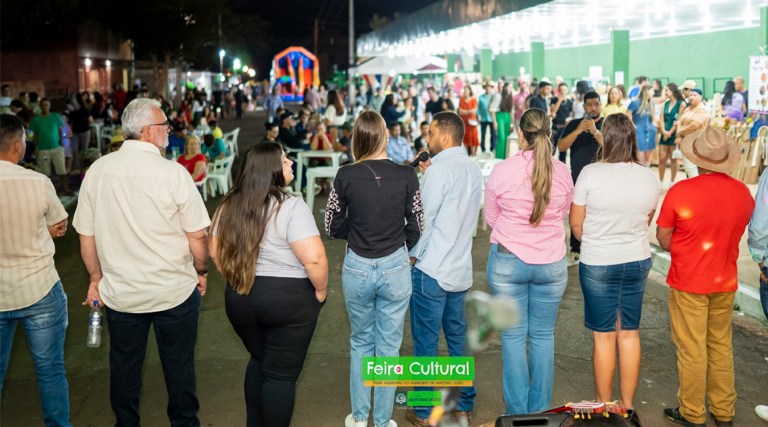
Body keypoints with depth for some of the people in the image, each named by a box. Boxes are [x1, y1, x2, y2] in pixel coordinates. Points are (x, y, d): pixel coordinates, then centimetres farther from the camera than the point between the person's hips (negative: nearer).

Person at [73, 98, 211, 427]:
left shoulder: (97, 171, -6)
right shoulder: (173, 173, -17)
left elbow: (86, 237, 0)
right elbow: (198, 235, -13)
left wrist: (96, 279, 14)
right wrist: (202, 271, 5)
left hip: (119, 292, 3)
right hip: (175, 291, -3)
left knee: (124, 364, 19)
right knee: (178, 364, 15)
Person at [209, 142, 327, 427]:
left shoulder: (230, 205, 3)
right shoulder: (291, 207, -17)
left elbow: (216, 252, 11)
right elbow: (314, 259, -23)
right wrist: (320, 290, -7)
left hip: (239, 297, 6)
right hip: (288, 299, -6)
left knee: (258, 360, 25)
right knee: (282, 372, 7)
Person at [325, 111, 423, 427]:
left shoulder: (346, 176, -11)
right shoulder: (406, 176, -11)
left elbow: (333, 227, -1)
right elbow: (417, 229, -3)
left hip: (357, 269, 1)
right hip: (396, 269, 0)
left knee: (360, 343, 21)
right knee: (389, 347, 13)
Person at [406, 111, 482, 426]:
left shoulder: (440, 168, -15)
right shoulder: (472, 168, 9)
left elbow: (424, 218, -14)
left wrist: (412, 256, -1)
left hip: (431, 269, -8)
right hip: (460, 268, 8)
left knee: (426, 342, 3)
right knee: (458, 338, 16)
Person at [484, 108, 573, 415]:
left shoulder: (502, 171, -11)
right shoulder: (562, 172, -5)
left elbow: (490, 218, 1)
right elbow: (563, 214, 10)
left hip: (508, 262, -2)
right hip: (551, 263, 2)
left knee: (513, 336, 9)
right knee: (543, 335, 12)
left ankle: (517, 410, 17)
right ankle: (541, 408, 22)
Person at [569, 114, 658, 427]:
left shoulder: (591, 173, -17)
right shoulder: (648, 177, -5)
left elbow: (576, 223, -9)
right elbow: (646, 221, 9)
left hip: (598, 264, -3)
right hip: (638, 261, 3)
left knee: (604, 335, 7)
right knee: (630, 333, 12)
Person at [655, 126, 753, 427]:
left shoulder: (680, 191, -20)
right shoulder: (743, 192, -7)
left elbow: (663, 240, -10)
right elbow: (735, 233, 9)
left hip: (688, 283, -4)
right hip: (725, 282, 4)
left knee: (691, 351, 7)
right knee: (721, 347, 18)